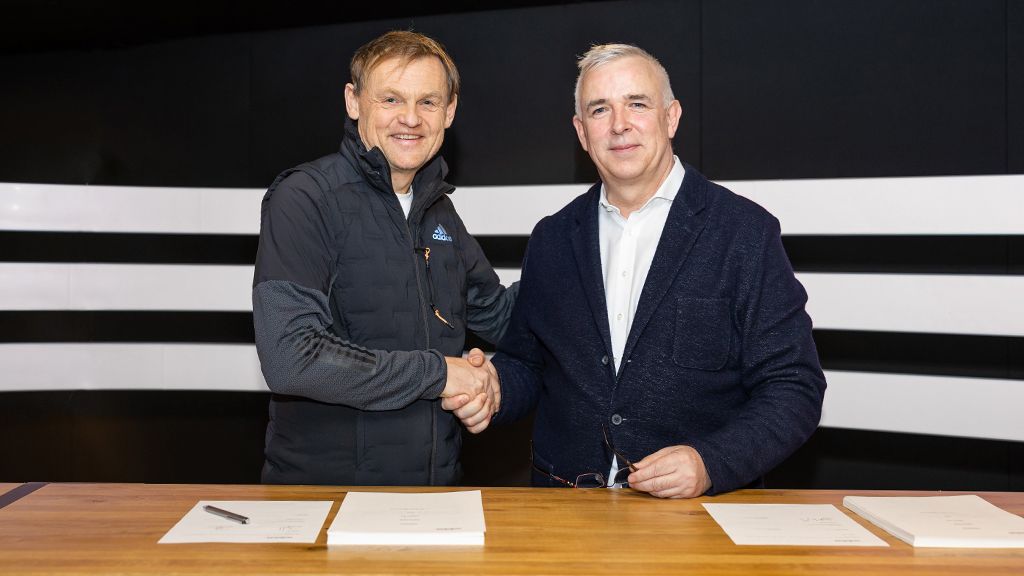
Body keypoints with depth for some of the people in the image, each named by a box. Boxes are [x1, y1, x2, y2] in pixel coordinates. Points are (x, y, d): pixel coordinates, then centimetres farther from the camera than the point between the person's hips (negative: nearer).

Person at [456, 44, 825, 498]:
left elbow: (794, 389, -3)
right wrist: (493, 388, -3)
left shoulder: (747, 232, -2)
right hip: (566, 511, 3)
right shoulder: (552, 239, 11)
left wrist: (711, 464, -17)